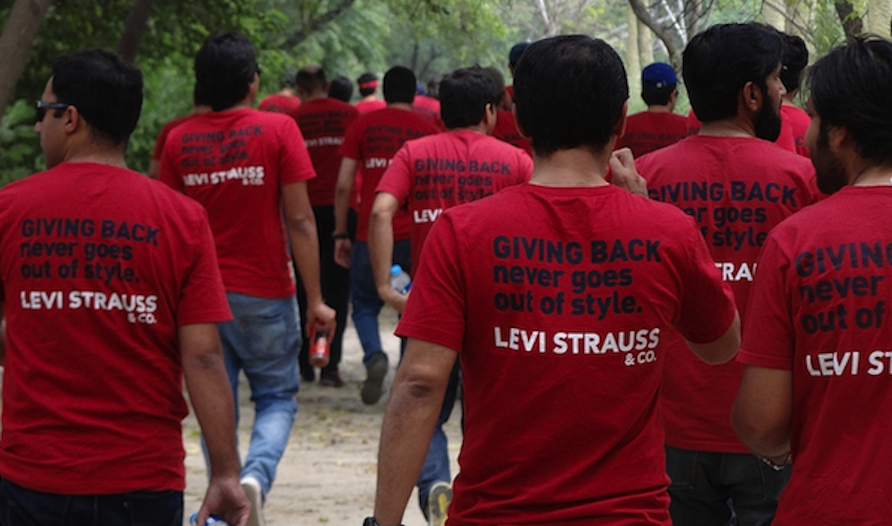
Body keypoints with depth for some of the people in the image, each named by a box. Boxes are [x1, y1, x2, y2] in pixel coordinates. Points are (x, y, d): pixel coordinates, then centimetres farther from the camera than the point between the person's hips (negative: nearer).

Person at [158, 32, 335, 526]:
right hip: (265, 292, -2)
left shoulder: (179, 140, 0)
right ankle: (256, 476, -15)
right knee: (276, 397, 11)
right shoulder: (278, 129, -8)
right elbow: (299, 220, -10)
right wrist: (315, 300, -5)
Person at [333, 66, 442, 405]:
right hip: (415, 236, 1)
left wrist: (341, 235, 7)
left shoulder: (363, 125, 4)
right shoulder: (429, 131, 7)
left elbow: (343, 185, 0)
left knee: (364, 305, 11)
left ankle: (374, 356, -17)